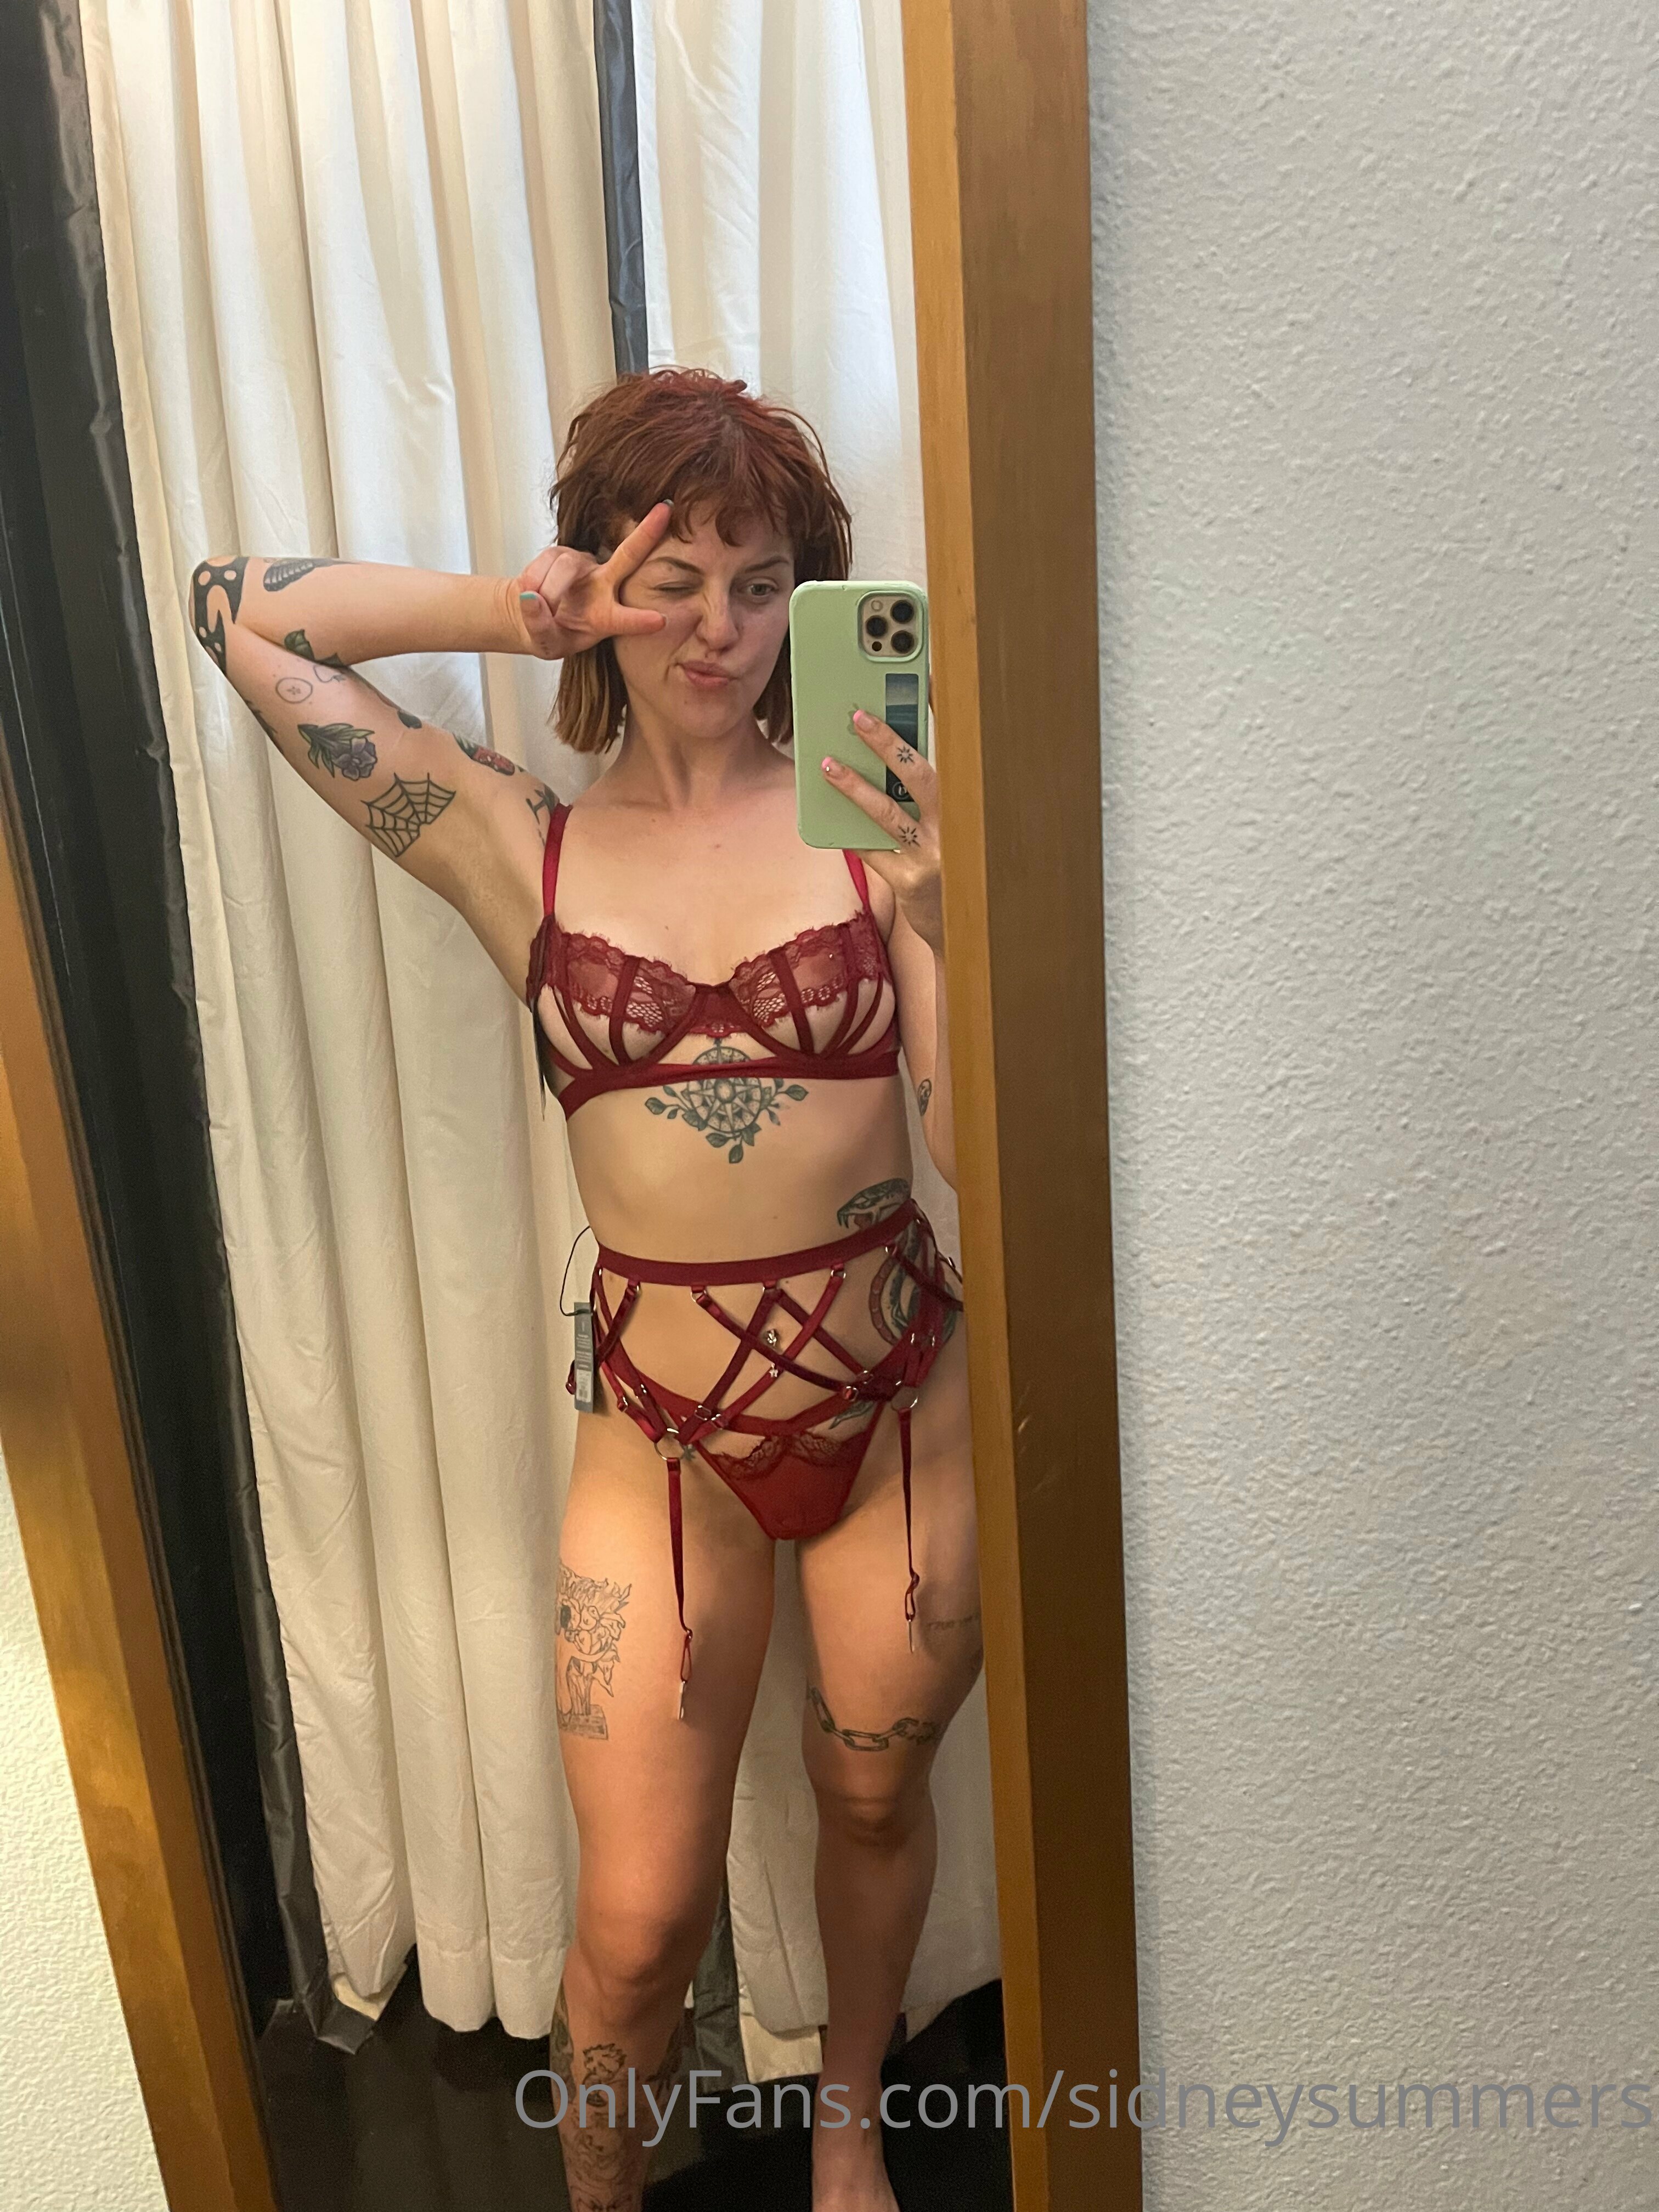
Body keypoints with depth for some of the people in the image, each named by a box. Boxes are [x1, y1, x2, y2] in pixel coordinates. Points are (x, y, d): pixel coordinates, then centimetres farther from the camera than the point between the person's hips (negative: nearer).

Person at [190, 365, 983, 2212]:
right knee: (637, 1925, 8)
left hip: (903, 1411, 1)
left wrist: (936, 900, -23)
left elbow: (986, 1144, -10)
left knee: (874, 1799, 22)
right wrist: (516, 608, -5)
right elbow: (234, 610, -2)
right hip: (660, 1438, 0)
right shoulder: (520, 850, -2)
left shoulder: (870, 814, -4)